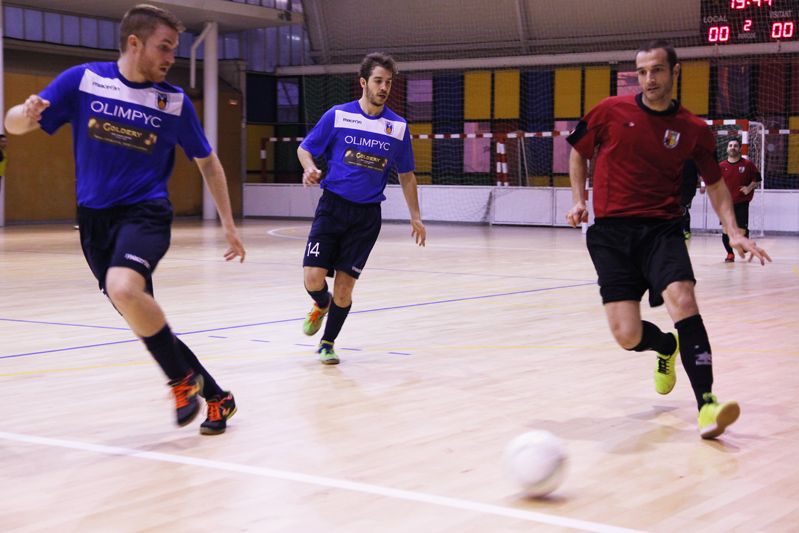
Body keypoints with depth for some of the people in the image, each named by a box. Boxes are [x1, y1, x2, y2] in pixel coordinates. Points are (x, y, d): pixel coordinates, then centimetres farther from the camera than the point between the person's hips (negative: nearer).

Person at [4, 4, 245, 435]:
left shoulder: (174, 101, -2)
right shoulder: (83, 80, -2)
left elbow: (208, 163, 11)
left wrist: (228, 225, 9)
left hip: (144, 212, -3)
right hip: (94, 218, 3)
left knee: (124, 289, -32)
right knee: (143, 319, 3)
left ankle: (183, 379, -11)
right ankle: (214, 396, 19)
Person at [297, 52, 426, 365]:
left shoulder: (398, 127, 3)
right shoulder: (337, 115, -2)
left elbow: (406, 175, 13)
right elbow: (305, 149, 6)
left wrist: (415, 217, 9)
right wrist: (309, 168, -16)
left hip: (367, 215, 1)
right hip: (333, 206, -1)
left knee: (344, 285, -2)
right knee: (313, 278, -11)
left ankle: (328, 343, 21)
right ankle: (322, 305, 27)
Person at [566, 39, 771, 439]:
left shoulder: (693, 130, 3)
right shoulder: (611, 111, 1)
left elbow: (715, 185, 14)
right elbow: (578, 152, 17)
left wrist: (734, 233, 1)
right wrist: (578, 199, 5)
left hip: (662, 229, 0)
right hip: (611, 231, 0)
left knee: (682, 299, -30)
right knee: (627, 336, -9)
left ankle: (707, 405, -30)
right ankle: (666, 348, 29)